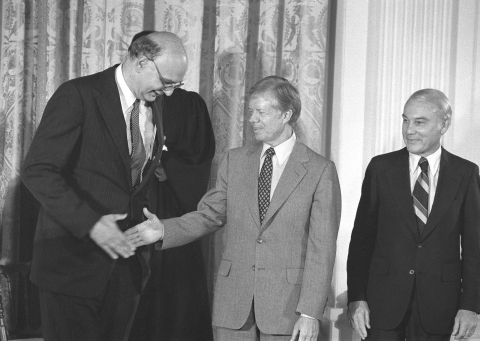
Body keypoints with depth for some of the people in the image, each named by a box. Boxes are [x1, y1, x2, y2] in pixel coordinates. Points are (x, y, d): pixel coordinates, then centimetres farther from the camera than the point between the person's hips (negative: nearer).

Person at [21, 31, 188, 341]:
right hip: (74, 258, -6)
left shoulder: (154, 104, 9)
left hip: (126, 255, 6)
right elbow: (37, 171, -18)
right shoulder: (78, 95, -13)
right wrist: (89, 222, -25)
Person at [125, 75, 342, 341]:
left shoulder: (320, 170, -3)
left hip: (286, 303, -3)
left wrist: (310, 313, -12)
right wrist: (164, 231, -7)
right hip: (233, 301, 3)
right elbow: (209, 215, 11)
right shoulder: (234, 161, 10)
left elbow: (322, 247, -6)